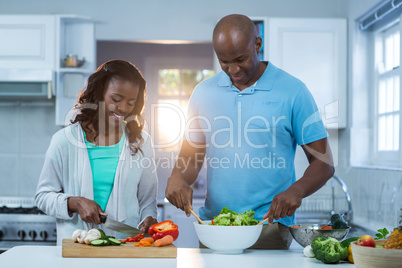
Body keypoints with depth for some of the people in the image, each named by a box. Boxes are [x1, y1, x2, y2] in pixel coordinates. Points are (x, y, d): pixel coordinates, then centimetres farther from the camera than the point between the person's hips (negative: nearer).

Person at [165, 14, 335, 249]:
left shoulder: (293, 91, -2)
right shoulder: (204, 92, 8)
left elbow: (324, 163, -2)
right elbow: (190, 157, 12)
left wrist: (297, 190, -21)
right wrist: (177, 179, -10)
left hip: (269, 224, -3)